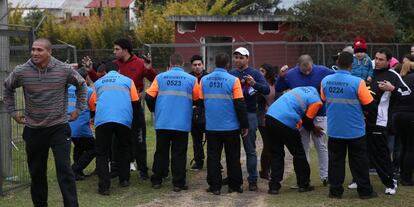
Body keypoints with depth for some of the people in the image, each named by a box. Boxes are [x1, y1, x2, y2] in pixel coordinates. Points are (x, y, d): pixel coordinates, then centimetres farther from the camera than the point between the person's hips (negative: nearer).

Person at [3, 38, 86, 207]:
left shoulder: (64, 70, -8)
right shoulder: (21, 72, -5)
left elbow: (81, 85, 11)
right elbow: (7, 89, 15)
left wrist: (79, 109, 9)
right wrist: (12, 112, 11)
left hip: (59, 127, -2)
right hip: (33, 130, 2)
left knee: (64, 169, -7)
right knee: (36, 172, 12)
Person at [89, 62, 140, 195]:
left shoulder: (98, 83, 24)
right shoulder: (127, 81, 20)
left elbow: (92, 103, 26)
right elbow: (135, 102, 15)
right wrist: (136, 123, 28)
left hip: (102, 120, 0)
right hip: (124, 120, 0)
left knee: (102, 154, 6)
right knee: (124, 150, 23)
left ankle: (104, 187, -4)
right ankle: (124, 180, 25)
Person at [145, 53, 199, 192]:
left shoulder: (160, 77, 2)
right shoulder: (191, 79, -1)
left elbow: (149, 97, -1)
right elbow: (198, 99, 4)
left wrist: (154, 110, 18)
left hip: (162, 123, 2)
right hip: (182, 123, -1)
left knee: (161, 152, 13)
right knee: (179, 153, 6)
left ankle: (157, 180, 20)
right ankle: (178, 183, 7)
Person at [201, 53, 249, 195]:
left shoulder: (204, 80, 0)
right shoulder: (233, 80, -9)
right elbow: (240, 105, -9)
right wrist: (245, 125, -1)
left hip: (211, 126, 2)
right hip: (230, 126, -2)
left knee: (213, 157, 8)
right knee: (233, 157, 10)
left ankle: (214, 186, 9)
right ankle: (234, 185, 15)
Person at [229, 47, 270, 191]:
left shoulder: (254, 73, 1)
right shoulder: (230, 74, 11)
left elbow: (267, 90, -10)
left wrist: (254, 84, -25)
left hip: (249, 115, -3)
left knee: (250, 149, 0)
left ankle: (253, 180, 4)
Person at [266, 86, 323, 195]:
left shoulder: (301, 89, 24)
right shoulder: (316, 101, 4)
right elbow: (307, 120, 5)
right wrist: (314, 128, 27)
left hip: (270, 116, 6)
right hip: (286, 123, -6)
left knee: (276, 154, 15)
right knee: (299, 154, 13)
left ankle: (274, 186, 11)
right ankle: (304, 185, 22)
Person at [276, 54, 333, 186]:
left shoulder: (322, 71, -9)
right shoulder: (291, 74, -3)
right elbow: (278, 89, 6)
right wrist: (281, 77, -10)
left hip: (319, 116, -2)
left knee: (321, 145, 1)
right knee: (302, 148, 9)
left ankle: (325, 176, 10)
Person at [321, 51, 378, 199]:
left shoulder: (325, 81, -6)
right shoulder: (357, 82, -19)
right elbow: (369, 105, -11)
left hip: (334, 130, 3)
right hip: (355, 130, -3)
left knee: (336, 160, 13)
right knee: (359, 161, 10)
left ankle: (335, 191, 16)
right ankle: (365, 191, 18)